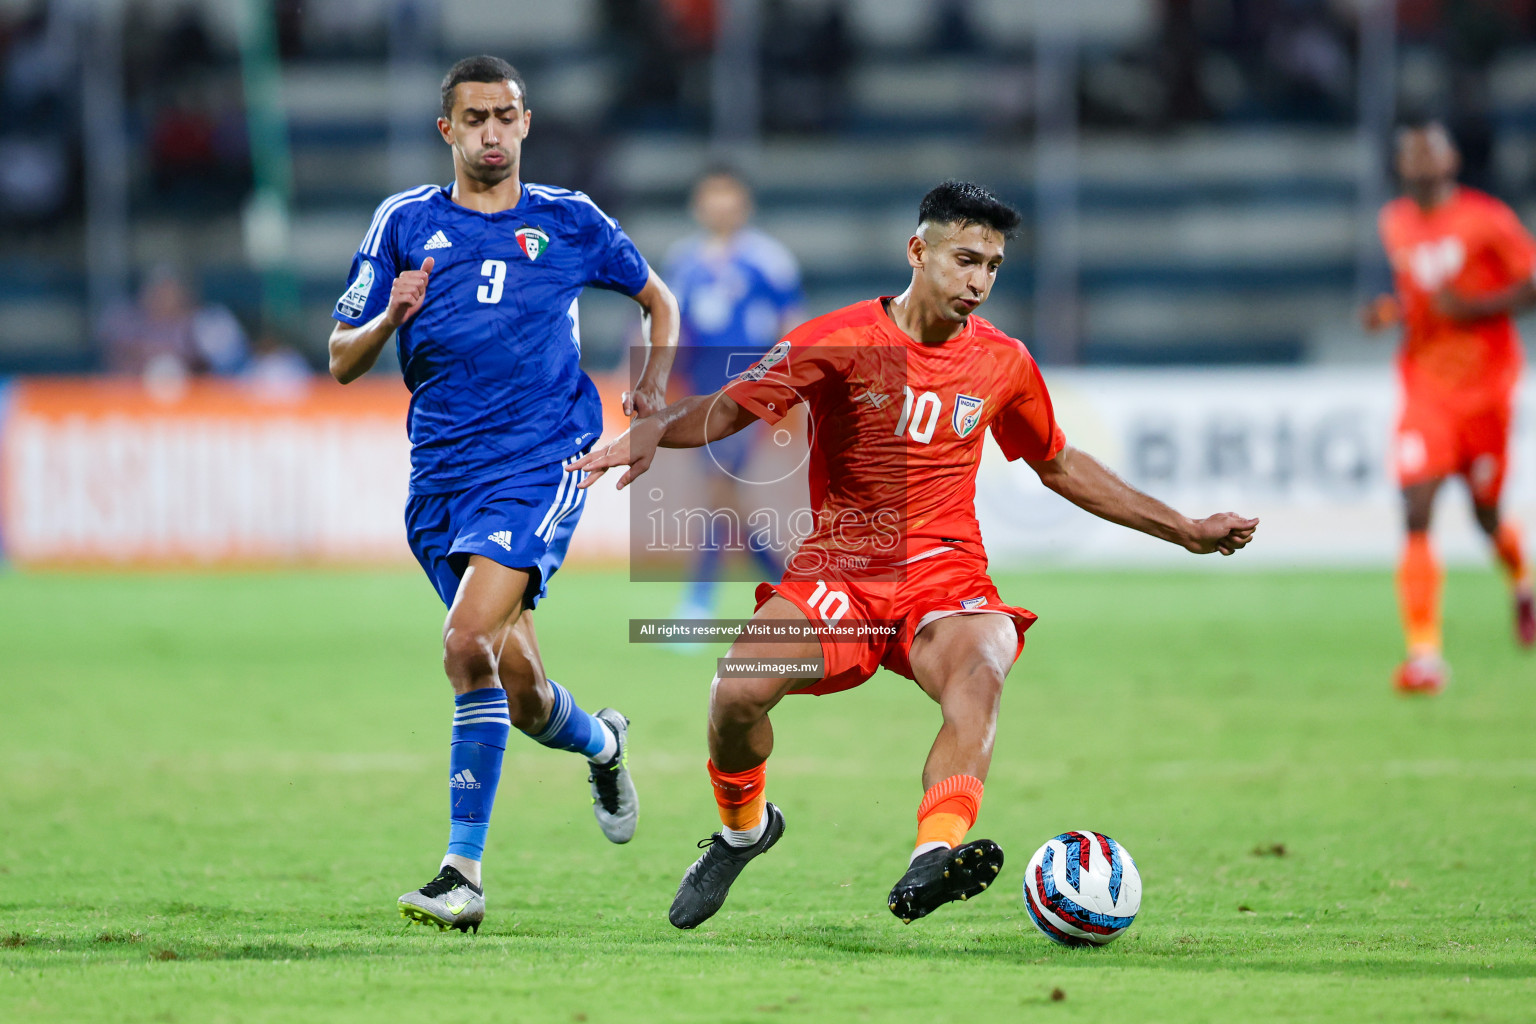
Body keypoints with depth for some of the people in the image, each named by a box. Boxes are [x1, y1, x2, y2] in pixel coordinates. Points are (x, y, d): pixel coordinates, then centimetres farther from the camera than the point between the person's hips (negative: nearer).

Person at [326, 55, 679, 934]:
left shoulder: (570, 221, 7)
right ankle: (601, 742, 42)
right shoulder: (406, 222, 8)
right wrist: (391, 317, -13)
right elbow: (343, 361, 6)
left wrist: (654, 385, 9)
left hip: (540, 463, -3)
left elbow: (659, 300, 24)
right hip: (441, 474, 3)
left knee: (468, 642, -24)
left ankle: (464, 874, -21)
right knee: (516, 681, 5)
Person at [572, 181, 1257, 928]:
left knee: (981, 670, -34)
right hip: (837, 570, -1)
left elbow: (1061, 467, 24)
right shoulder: (839, 341, -3)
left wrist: (1186, 530, 26)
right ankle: (743, 830, 11)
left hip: (944, 576, 1)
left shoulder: (1003, 362, 8)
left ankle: (934, 855, -55)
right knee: (737, 691, -24)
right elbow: (729, 408, -8)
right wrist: (651, 432, -30)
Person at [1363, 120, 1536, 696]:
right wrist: (1392, 311, 1)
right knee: (1416, 514, -14)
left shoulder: (1486, 220, -11)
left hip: (1485, 388, -3)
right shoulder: (1396, 224, 7)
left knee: (1487, 514, 9)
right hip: (1425, 388, 3)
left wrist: (1474, 307, -21)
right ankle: (1424, 654, -17)